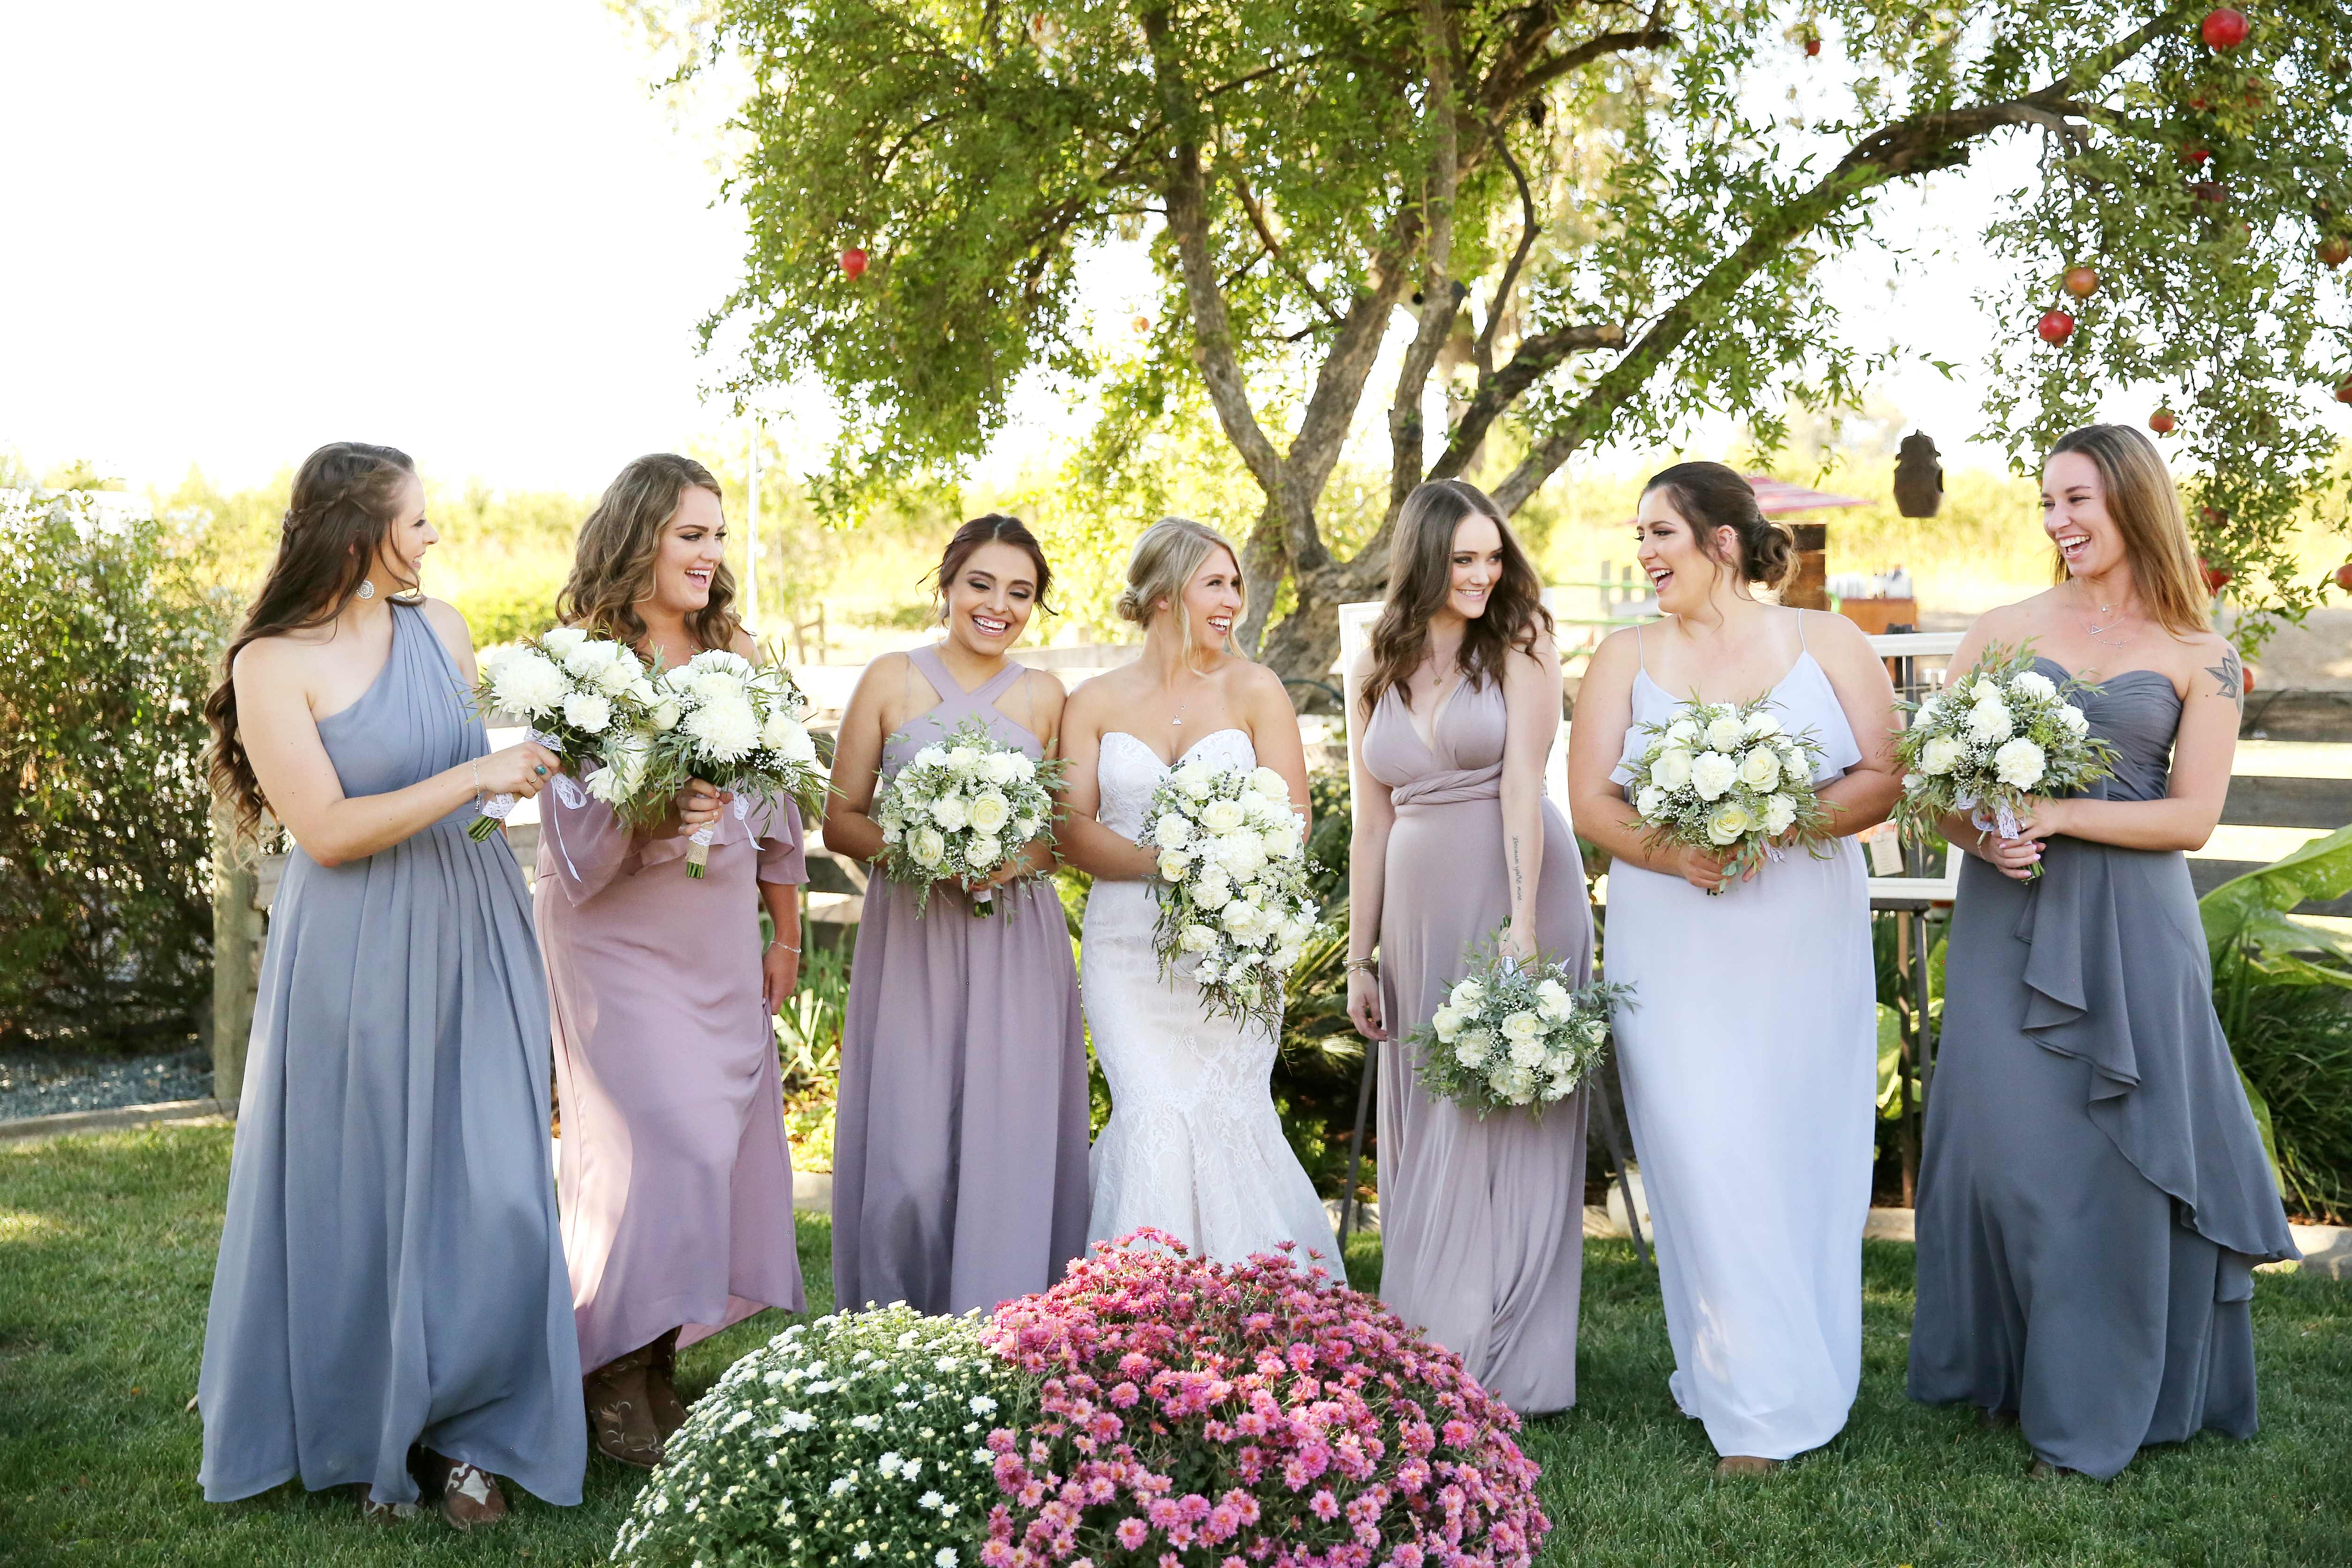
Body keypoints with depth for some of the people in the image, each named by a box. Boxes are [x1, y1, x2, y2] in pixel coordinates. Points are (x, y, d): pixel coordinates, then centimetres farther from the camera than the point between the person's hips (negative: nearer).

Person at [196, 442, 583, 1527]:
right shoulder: (273, 664, -9)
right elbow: (328, 830, -16)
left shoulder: (439, 626, 6)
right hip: (358, 961, -4)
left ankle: (465, 1430, 17)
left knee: (490, 1187, 2)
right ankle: (363, 1435, 26)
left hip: (469, 943, 4)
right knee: (362, 1190, 7)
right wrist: (474, 778, -18)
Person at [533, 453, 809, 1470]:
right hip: (619, 939, -5)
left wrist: (785, 934, 14)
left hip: (722, 940, 6)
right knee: (663, 1140, -12)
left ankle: (659, 1366, 18)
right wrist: (656, 818, -33)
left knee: (729, 1136, 5)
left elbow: (777, 800, 13)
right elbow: (575, 836, -14)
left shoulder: (737, 653, 7)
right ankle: (614, 1380, 3)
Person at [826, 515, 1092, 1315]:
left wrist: (1020, 859, -9)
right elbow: (841, 820, 4)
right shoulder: (891, 680, 4)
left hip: (1016, 940, 1)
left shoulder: (1045, 696, 8)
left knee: (1011, 1143, -1)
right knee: (909, 1153, -4)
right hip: (910, 936, -1)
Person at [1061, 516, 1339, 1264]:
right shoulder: (1096, 703, 9)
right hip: (1128, 944, 0)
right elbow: (1072, 831, 2)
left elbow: (1292, 818, 3)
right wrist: (1162, 862, -15)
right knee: (1154, 1115, -13)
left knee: (1224, 1114, -7)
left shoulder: (1253, 689, 7)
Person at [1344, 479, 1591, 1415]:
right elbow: (1372, 820, 11)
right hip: (1421, 911, 5)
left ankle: (1502, 1369, 4)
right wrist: (1360, 958, 10)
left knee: (1505, 1120, -3)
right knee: (1424, 1133, 8)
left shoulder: (1519, 645, -2)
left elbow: (1522, 786, -12)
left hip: (1518, 894, -5)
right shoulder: (1376, 672, 10)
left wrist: (1521, 929, -19)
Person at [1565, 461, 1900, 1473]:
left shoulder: (1829, 644, 5)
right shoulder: (1625, 658, 8)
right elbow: (1590, 800, 2)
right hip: (1673, 944, 0)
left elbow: (1882, 779, -2)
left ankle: (1809, 1376, 19)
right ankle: (1754, 1408, 3)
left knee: (1805, 1152, 4)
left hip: (1806, 938, 0)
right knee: (1706, 1158, -4)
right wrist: (1671, 853, -16)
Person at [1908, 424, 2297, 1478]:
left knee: (2117, 1155, 1)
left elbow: (2194, 818, -4)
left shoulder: (2200, 660, 3)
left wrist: (2061, 816, -16)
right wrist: (1981, 838, -14)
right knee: (2002, 1145, 2)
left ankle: (2090, 1411, 14)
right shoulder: (2002, 631, 7)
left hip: (2129, 928, -1)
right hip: (2007, 919, 2)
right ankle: (2002, 1373, 20)